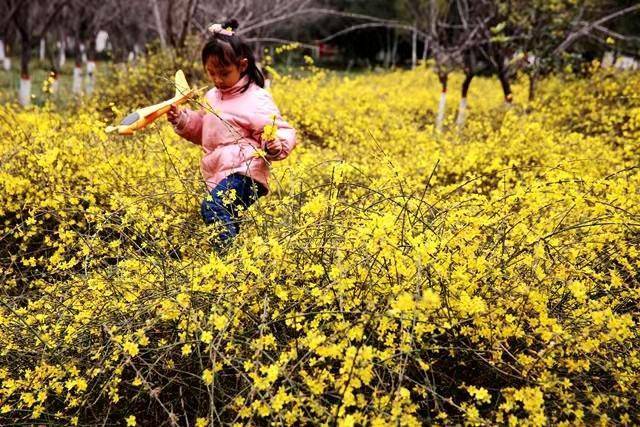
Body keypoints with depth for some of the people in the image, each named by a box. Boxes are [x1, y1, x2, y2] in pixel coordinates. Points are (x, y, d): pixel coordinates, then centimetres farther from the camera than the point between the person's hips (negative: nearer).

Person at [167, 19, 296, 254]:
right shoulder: (212, 97, 16)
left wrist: (276, 146, -33)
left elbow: (283, 133, -11)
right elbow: (201, 130, 29)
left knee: (212, 208, -29)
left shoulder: (256, 100, -9)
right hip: (217, 178, 8)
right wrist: (181, 119, 11)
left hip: (243, 175, -8)